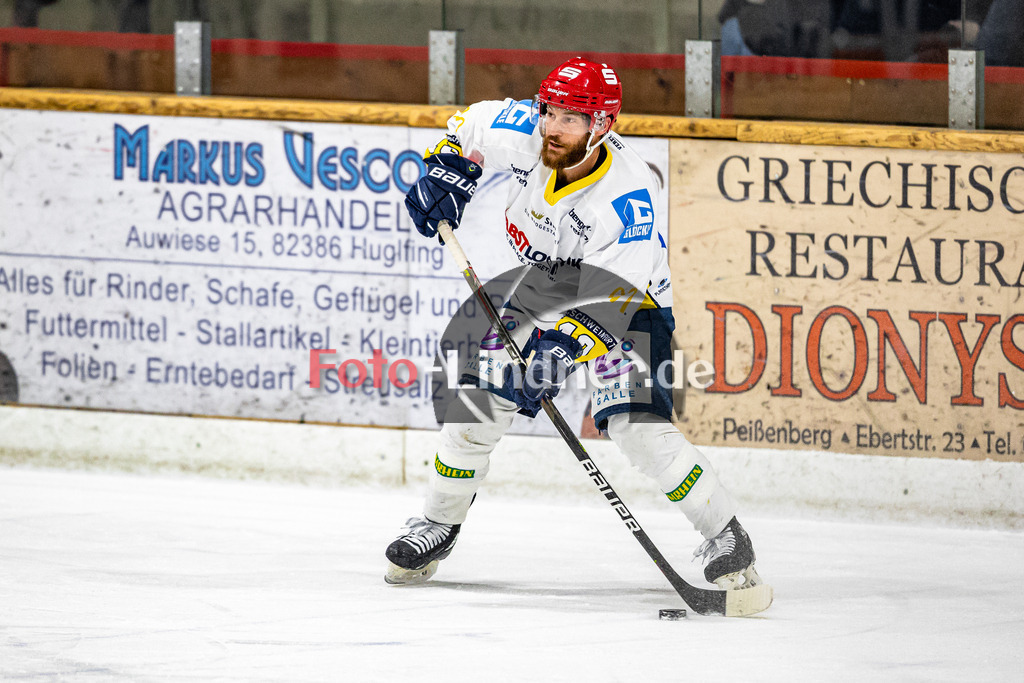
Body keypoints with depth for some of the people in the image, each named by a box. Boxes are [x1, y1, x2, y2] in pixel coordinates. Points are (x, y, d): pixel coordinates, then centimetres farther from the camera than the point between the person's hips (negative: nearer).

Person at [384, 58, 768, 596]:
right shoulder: (522, 136, -20)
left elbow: (607, 300, -36)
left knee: (638, 427, -22)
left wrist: (564, 344, -47)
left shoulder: (627, 198, -35)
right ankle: (438, 523, 20)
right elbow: (472, 124, 4)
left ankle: (725, 538, -10)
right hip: (539, 293, 6)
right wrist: (447, 167, -8)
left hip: (627, 306, -5)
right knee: (477, 401, -2)